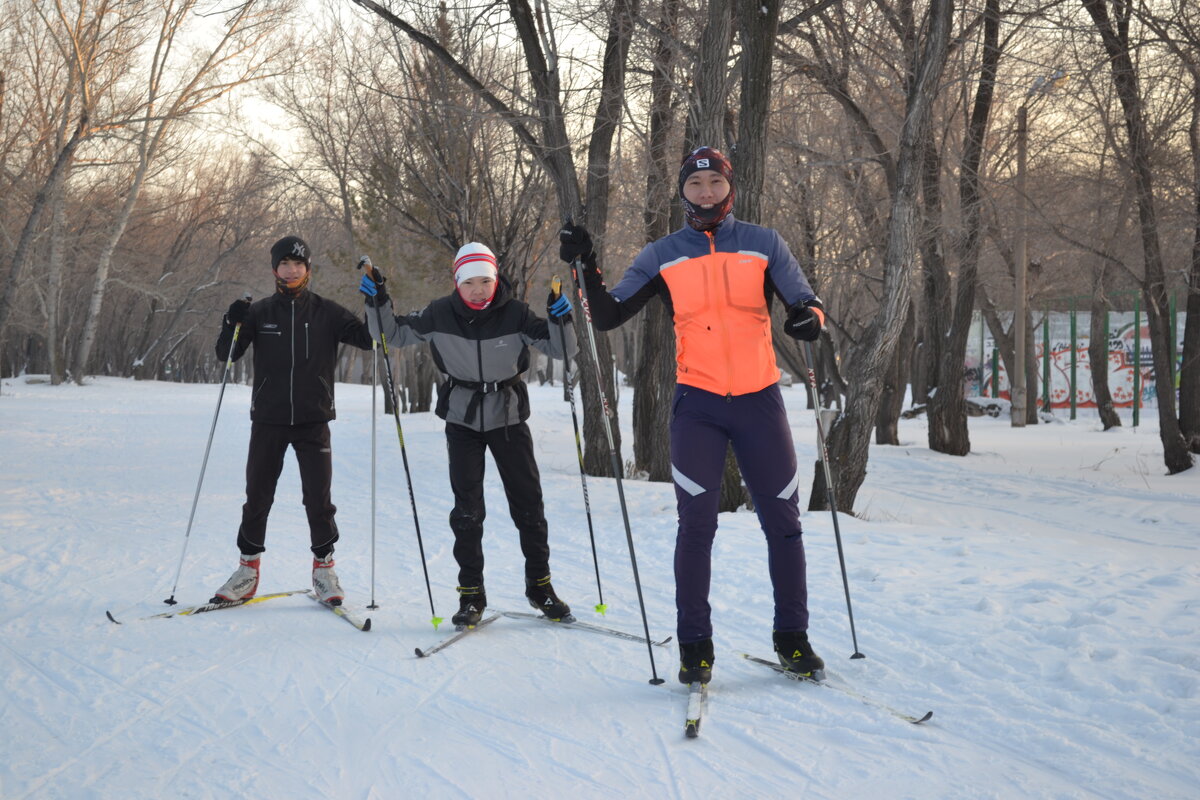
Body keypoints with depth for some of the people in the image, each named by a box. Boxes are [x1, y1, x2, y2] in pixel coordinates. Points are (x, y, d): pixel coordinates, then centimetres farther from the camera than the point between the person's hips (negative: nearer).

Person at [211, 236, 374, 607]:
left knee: (318, 499, -4)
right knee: (257, 497, 6)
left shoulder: (326, 312, 2)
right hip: (268, 421, 1)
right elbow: (226, 355, 4)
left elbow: (370, 339, -1)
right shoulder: (260, 312, 5)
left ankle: (324, 567, 13)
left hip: (313, 421, -1)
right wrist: (233, 325, -14)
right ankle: (248, 568, 20)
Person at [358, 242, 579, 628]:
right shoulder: (441, 314, -10)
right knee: (467, 509, -2)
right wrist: (377, 303, -14)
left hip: (508, 417, 0)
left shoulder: (515, 314, -12)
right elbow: (395, 335, 2)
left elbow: (560, 349, -8)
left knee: (528, 502, 6)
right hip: (463, 419, 0)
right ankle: (471, 592, 7)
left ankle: (539, 584, 20)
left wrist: (561, 319, -27)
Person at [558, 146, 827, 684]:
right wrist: (587, 267, -15)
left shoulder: (764, 245, 5)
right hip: (697, 403, -1)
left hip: (759, 399, 1)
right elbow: (608, 316, 1)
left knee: (782, 520, 6)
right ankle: (694, 645, 5)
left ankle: (792, 638, 20)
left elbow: (803, 300, 0)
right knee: (696, 522, -6)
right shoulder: (662, 256, 5)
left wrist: (808, 316, -23)